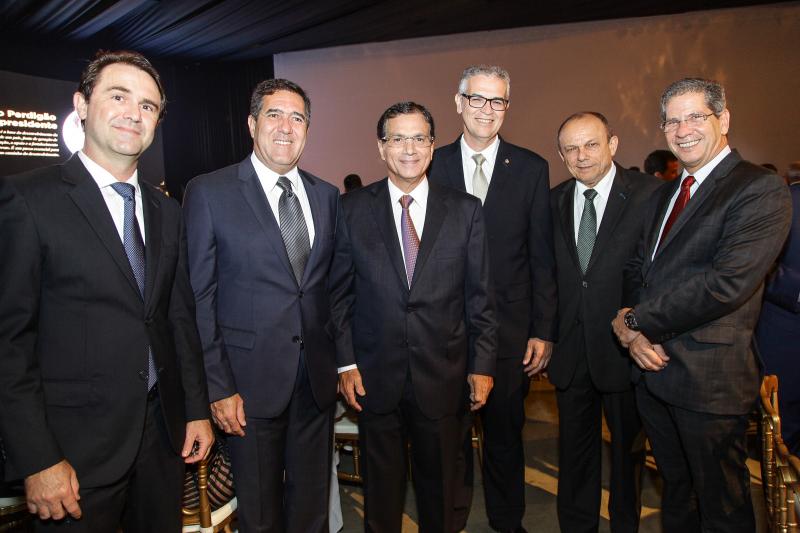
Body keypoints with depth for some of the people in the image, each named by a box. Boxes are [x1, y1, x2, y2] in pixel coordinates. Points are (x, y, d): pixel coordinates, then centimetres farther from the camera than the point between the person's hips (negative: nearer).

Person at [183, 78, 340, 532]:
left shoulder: (327, 195, 7)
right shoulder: (209, 192, -6)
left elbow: (332, 285, 11)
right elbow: (198, 298, -8)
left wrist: (344, 359, 7)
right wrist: (218, 386, -11)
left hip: (318, 378, 4)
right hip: (251, 380, -3)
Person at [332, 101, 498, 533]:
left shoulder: (465, 210, -1)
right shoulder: (353, 209, -1)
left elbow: (480, 296, 0)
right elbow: (340, 293, 1)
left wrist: (483, 365, -1)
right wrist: (345, 362, -3)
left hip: (442, 373, 0)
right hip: (376, 374, 0)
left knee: (439, 482, 18)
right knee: (381, 484, 17)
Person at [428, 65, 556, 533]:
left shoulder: (531, 168, 1)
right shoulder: (432, 165, 1)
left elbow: (542, 257, 0)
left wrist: (544, 331, -3)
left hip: (510, 328, 0)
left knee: (506, 431, 16)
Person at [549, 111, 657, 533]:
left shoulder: (650, 194, -9)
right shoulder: (554, 201, 4)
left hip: (625, 346, -3)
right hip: (570, 348, 4)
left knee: (628, 446, 17)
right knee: (574, 448, 18)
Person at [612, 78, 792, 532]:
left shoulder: (762, 190, -13)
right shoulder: (668, 192, 13)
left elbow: (727, 283, -24)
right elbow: (638, 267, 11)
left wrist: (636, 321, -15)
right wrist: (635, 332, -8)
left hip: (709, 378, -7)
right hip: (653, 368, 7)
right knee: (675, 489, 23)